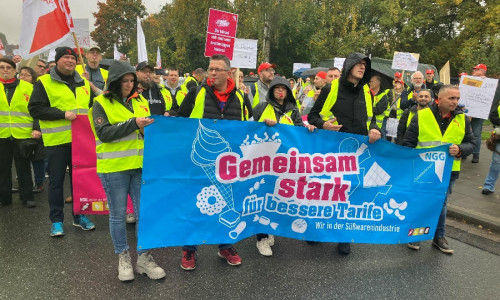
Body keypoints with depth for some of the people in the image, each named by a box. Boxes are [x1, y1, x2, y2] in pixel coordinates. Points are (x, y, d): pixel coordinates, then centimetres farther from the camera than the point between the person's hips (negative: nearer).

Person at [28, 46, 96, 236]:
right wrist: (63, 114, -19)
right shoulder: (44, 82, -2)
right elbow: (35, 109, -9)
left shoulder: (84, 83, 14)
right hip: (57, 141, -4)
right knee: (56, 181, 5)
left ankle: (79, 216, 24)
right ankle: (56, 221, 17)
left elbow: (91, 105, 25)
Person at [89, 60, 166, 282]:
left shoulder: (140, 101, 11)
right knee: (118, 214, 7)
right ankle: (123, 257, 24)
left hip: (140, 166, 4)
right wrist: (133, 124, -21)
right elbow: (103, 133, -14)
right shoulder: (101, 103, -1)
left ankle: (143, 257, 19)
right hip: (113, 169, -3)